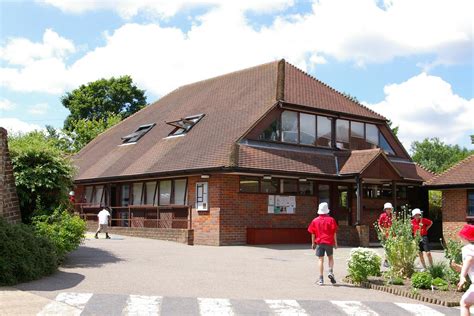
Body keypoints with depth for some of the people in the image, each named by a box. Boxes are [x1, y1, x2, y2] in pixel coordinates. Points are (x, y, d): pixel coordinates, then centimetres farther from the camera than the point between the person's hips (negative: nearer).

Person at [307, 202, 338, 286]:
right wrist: (335, 243, 5)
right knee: (330, 257, 19)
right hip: (329, 242, 0)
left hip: (319, 242, 1)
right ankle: (330, 272, -2)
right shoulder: (331, 220, -3)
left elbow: (313, 233, 3)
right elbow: (334, 232, -3)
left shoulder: (315, 220, 1)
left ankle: (321, 279, 1)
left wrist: (313, 243, 12)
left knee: (321, 260, 3)